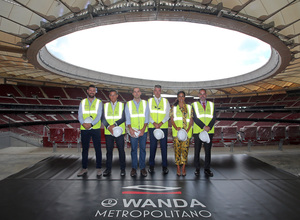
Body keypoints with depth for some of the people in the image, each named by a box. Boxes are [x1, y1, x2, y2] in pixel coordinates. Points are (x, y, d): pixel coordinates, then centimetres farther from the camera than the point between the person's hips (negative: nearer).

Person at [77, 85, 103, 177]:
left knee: (98, 149, 0)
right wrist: (83, 123, -16)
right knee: (85, 149, 9)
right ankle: (84, 168, 20)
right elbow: (80, 115, 3)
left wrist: (91, 124, -19)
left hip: (95, 128, -2)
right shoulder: (83, 102, 11)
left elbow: (99, 116, -5)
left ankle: (98, 168, 10)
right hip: (84, 129, 2)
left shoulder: (99, 102, 5)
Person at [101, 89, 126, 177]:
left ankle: (122, 169, 12)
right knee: (109, 150, 6)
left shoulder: (122, 105, 7)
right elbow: (103, 118, 3)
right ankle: (108, 169, 18)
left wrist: (114, 124, -16)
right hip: (108, 132, 2)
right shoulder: (105, 105, 12)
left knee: (121, 150, 2)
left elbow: (123, 118, -3)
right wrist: (108, 126, -14)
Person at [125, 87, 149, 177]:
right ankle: (134, 168, 12)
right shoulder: (128, 104, 9)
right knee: (133, 149, 2)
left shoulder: (145, 103, 9)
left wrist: (143, 129, -11)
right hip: (133, 131, 0)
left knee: (143, 149, 3)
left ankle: (142, 167, 13)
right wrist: (130, 128, -14)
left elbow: (147, 117, 2)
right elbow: (127, 118, 2)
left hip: (143, 130, 0)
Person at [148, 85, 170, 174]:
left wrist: (161, 123, -12)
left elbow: (167, 114, 2)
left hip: (163, 127, 0)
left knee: (164, 146, 1)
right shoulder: (149, 101, 10)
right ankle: (151, 165, 15)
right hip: (152, 127, 0)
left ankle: (165, 166, 11)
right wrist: (154, 123, -13)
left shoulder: (166, 101, 10)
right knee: (152, 146, 3)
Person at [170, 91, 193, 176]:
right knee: (177, 149, -1)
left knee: (185, 149, -1)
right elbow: (172, 120, 4)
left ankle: (183, 168, 10)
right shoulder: (174, 108, 10)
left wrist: (188, 129, -8)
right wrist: (176, 127, -13)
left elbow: (191, 120, 7)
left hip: (187, 131, 1)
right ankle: (178, 168, 10)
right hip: (176, 131, 0)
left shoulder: (189, 107, 12)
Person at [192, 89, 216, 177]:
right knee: (197, 150, 4)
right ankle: (197, 169, 14)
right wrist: (203, 127, -15)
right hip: (198, 131, -2)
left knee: (208, 150, 5)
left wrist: (209, 127, -11)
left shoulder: (211, 105, 14)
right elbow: (195, 118, -5)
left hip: (209, 131, 2)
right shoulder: (194, 105, 6)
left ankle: (207, 169, 14)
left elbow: (213, 117, 5)